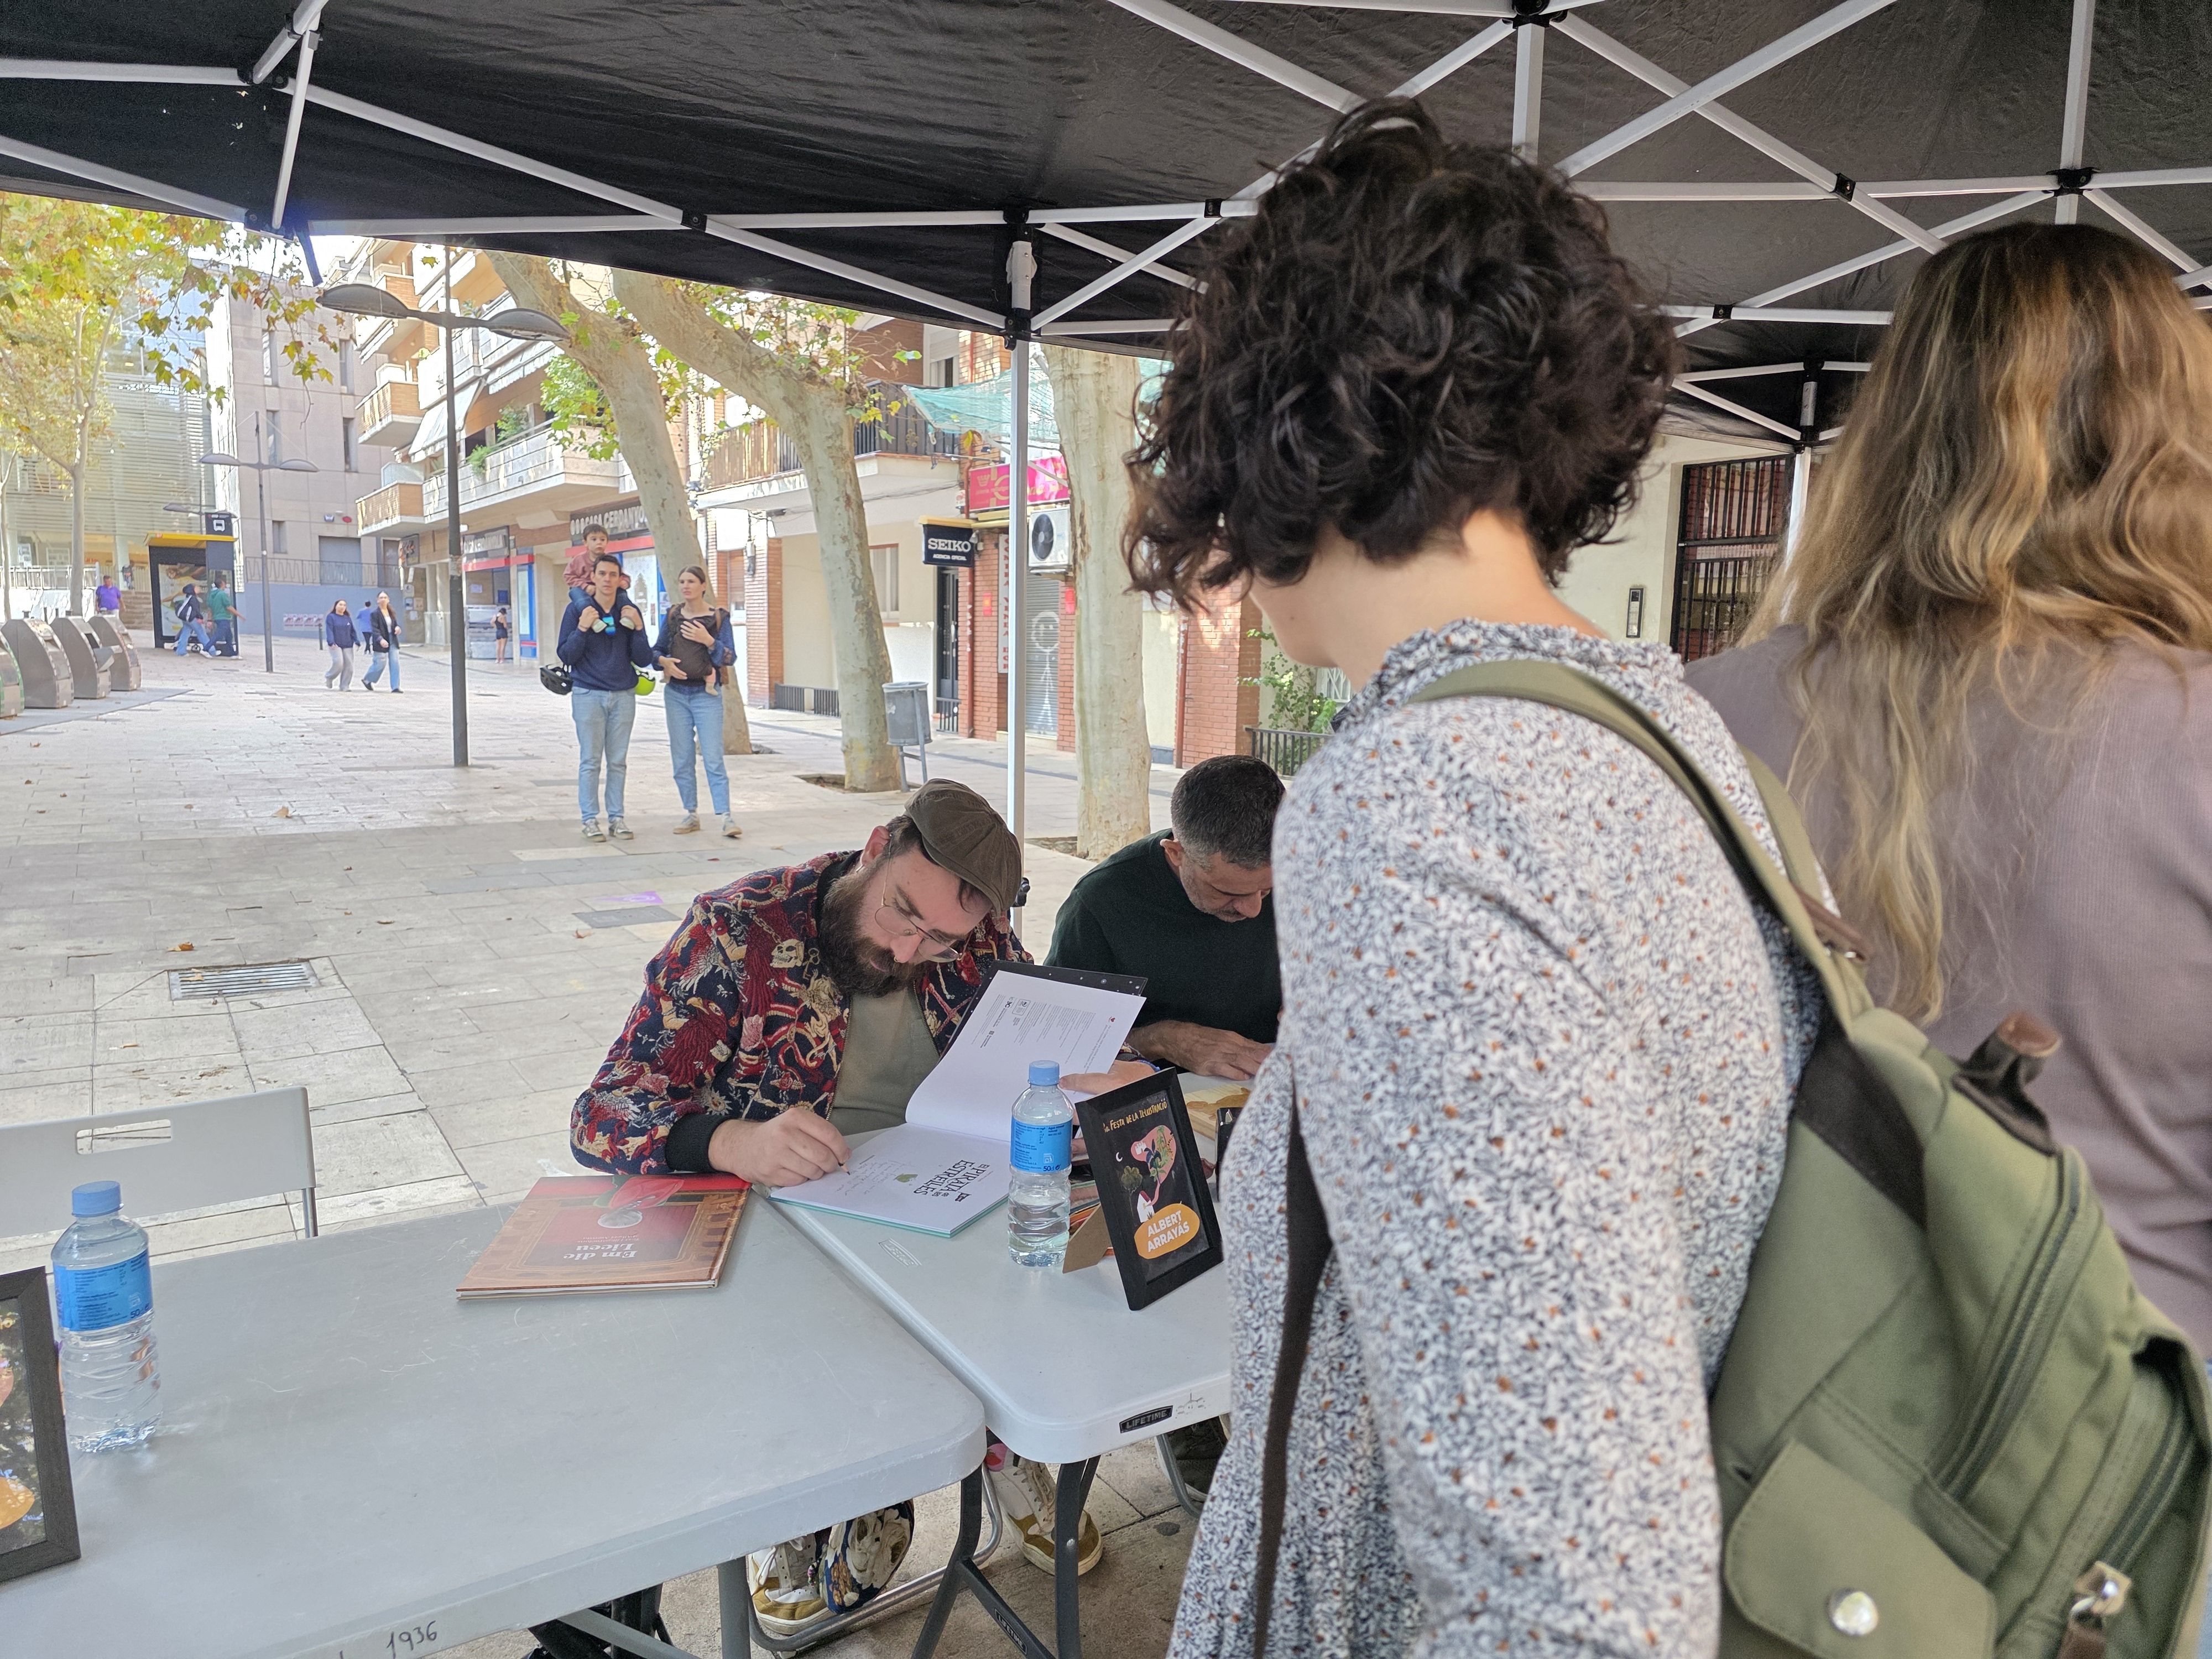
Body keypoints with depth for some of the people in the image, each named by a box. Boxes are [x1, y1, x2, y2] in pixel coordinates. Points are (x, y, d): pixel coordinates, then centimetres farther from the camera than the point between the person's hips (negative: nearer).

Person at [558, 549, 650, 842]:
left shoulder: (630, 611, 6)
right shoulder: (577, 609, 0)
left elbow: (642, 661, 3)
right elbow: (566, 656, -3)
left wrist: (637, 628, -10)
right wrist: (582, 628, -17)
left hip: (624, 695, 3)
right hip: (589, 695, -2)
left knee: (618, 761, 6)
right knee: (590, 761, -1)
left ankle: (617, 818, 13)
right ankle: (590, 820, 5)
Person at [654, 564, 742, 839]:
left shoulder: (718, 618, -1)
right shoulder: (672, 616, 8)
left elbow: (730, 657, -4)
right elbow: (657, 649, 14)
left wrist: (709, 641, -19)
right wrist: (664, 661, -8)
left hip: (707, 695, -4)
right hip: (676, 694, 4)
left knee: (713, 759, -10)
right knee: (681, 759, 6)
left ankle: (725, 817, -11)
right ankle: (691, 814, 16)